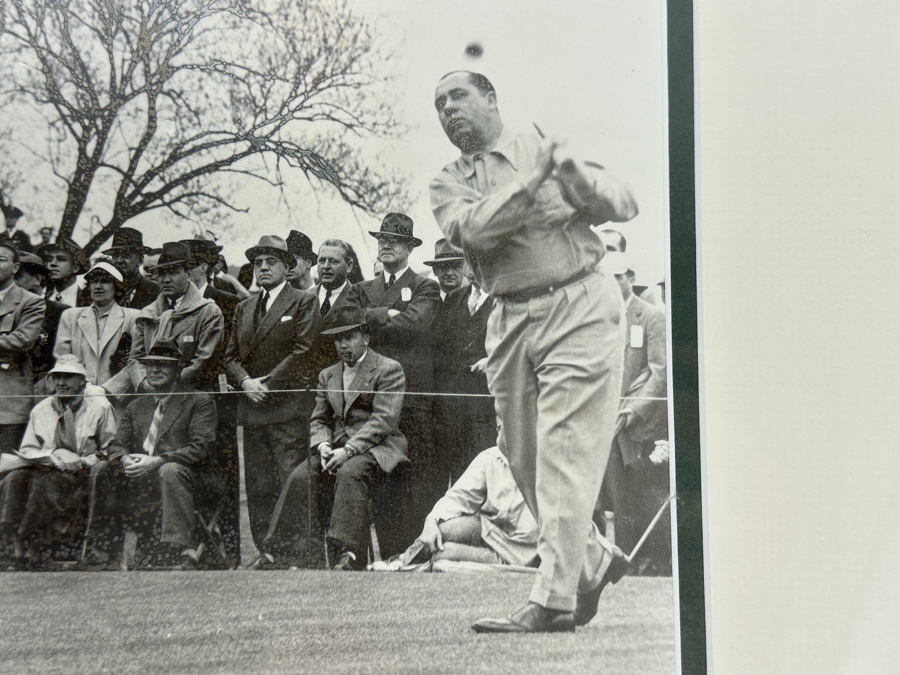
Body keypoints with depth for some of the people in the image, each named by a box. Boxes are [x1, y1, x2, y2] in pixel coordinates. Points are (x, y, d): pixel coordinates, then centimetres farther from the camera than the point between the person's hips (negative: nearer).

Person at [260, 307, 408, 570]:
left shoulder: (389, 369, 0)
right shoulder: (327, 375, 21)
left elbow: (384, 420, -11)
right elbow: (319, 419, 18)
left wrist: (348, 450, -20)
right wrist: (322, 445, -7)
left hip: (377, 447, -6)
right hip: (337, 447, 6)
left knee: (349, 473, -35)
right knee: (302, 476, -21)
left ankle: (348, 555, -40)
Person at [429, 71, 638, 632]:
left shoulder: (547, 145, 11)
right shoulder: (449, 184, 14)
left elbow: (625, 206, 6)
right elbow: (474, 229, -8)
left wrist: (574, 174, -12)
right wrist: (534, 180, -13)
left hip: (580, 306, -4)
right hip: (511, 321, 4)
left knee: (564, 452, -10)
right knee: (524, 458, 7)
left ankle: (554, 600, -8)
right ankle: (593, 561, 28)